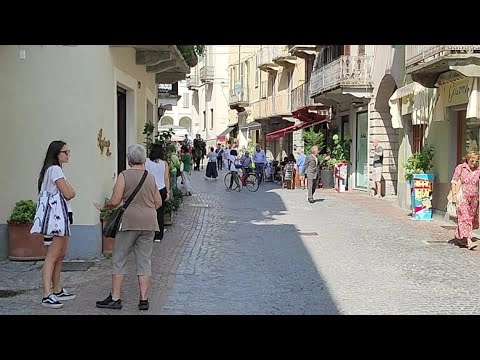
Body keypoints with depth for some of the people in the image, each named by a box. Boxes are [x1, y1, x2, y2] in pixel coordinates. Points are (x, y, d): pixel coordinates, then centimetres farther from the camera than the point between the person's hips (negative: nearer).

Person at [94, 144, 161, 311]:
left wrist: (102, 208, 7)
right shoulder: (151, 177, 9)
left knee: (119, 259, 5)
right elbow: (158, 202, 13)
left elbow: (115, 201, -11)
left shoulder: (124, 175, -6)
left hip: (129, 221, -4)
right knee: (144, 261, 8)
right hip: (149, 223, 4)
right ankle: (143, 299, 9)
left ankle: (115, 298, 8)